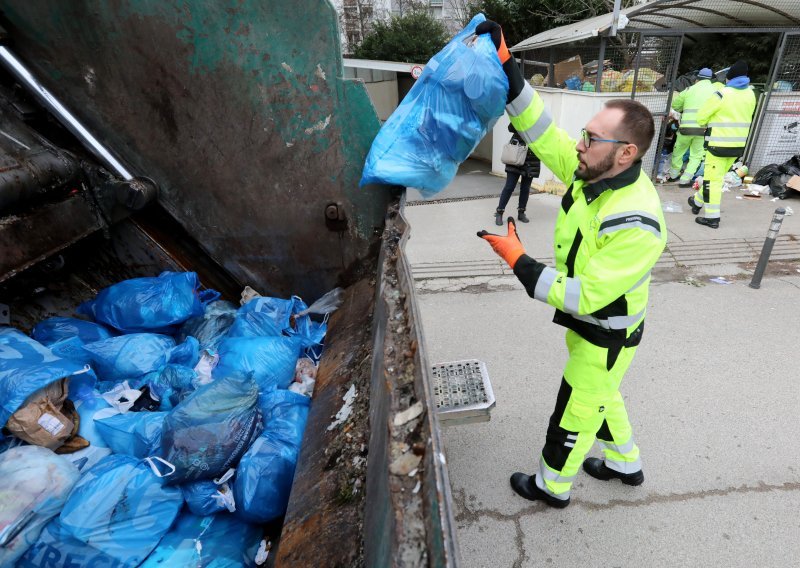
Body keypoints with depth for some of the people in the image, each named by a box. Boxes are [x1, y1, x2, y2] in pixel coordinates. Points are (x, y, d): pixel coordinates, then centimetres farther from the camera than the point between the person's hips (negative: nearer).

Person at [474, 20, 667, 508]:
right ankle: (626, 464, 54)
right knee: (602, 395, 28)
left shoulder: (636, 224, -35)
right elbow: (542, 131, -9)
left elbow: (586, 295, -34)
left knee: (576, 412, 13)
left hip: (607, 335, -8)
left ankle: (552, 486, 39)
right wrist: (506, 67, -16)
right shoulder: (590, 171, -12)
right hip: (585, 322, 8)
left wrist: (518, 261, -32)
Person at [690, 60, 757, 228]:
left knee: (714, 178, -5)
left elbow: (702, 115, -7)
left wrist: (704, 125, 15)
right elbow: (745, 116, 17)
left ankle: (712, 217, -7)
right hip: (739, 144, 8)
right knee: (716, 176, 19)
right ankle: (698, 201, 35)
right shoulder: (750, 94, 8)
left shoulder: (722, 94, -14)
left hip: (720, 143, -7)